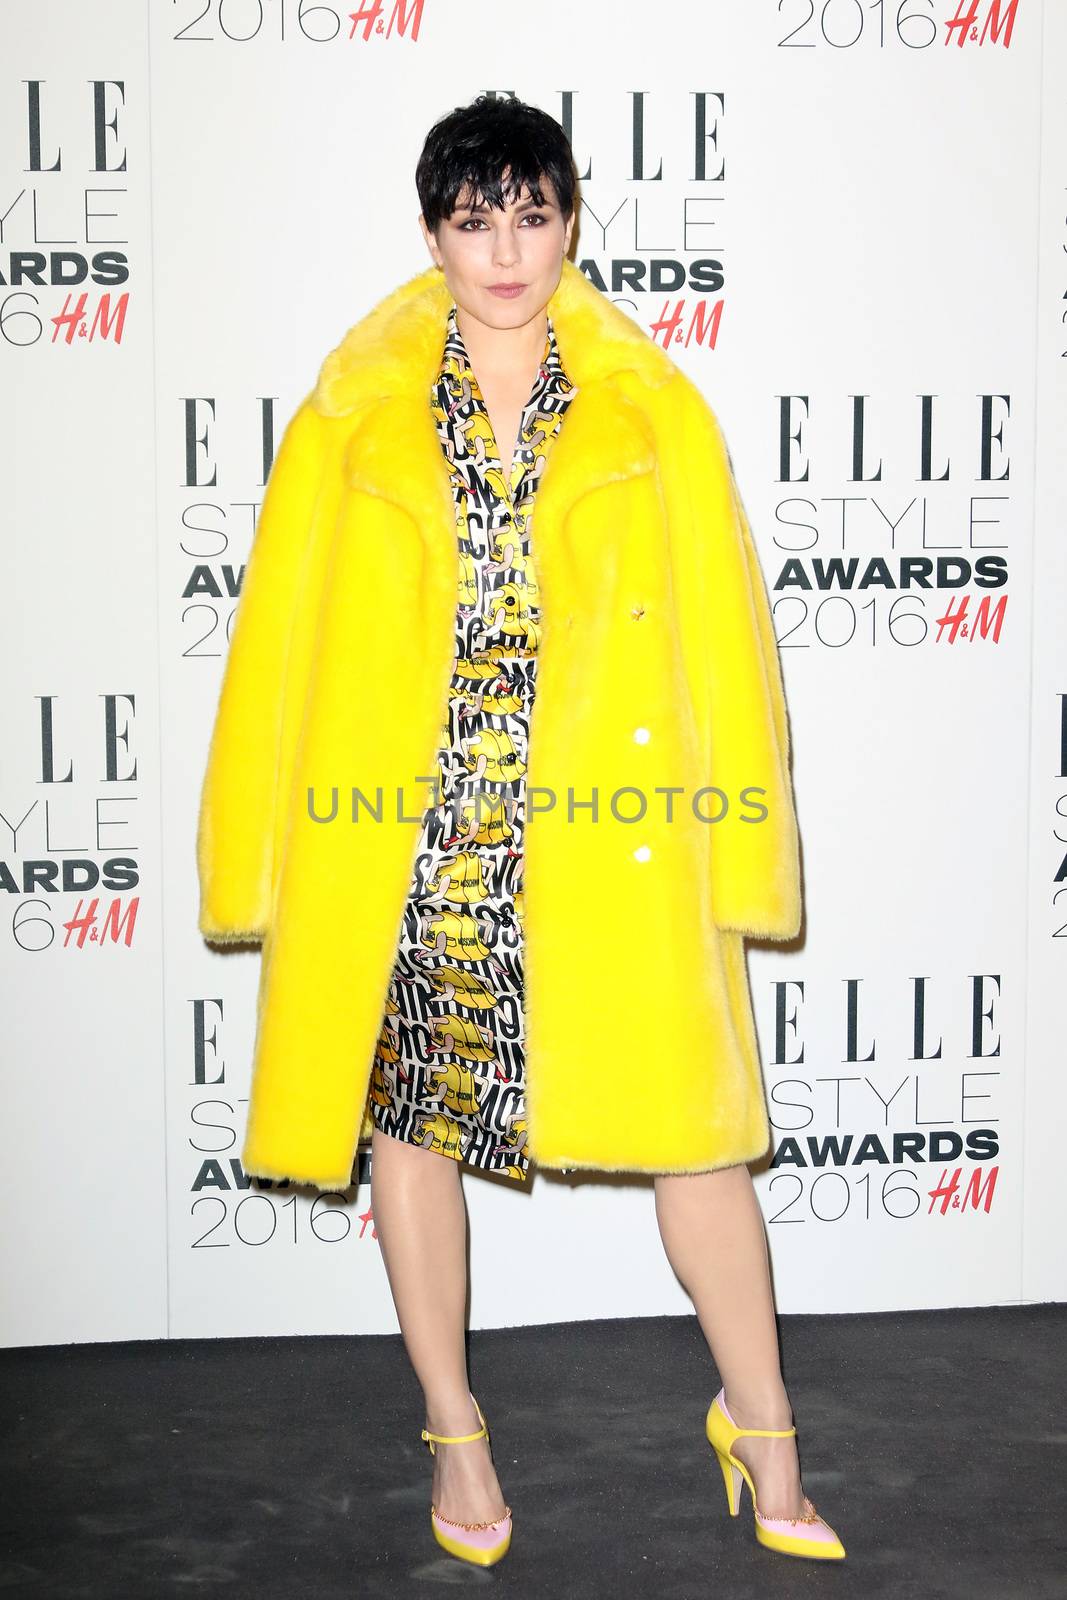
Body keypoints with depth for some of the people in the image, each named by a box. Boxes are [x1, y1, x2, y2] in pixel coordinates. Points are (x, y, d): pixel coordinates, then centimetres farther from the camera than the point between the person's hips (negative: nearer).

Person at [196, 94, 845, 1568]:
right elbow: (286, 640, 5)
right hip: (406, 843, 1)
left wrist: (734, 848, -1)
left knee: (689, 1117, 2)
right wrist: (265, 860, 2)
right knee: (412, 1118, 9)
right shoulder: (355, 415, 5)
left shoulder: (654, 411, 4)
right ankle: (454, 1432, 30)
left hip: (610, 837, -1)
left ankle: (761, 1434, 22)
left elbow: (721, 628, 3)